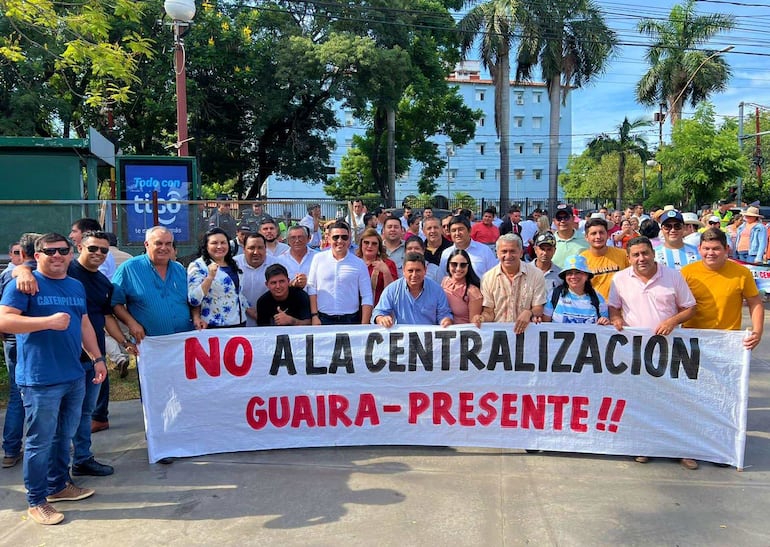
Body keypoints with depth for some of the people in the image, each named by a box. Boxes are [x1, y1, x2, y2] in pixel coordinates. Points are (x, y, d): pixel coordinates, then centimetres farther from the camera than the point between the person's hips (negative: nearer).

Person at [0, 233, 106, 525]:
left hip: (75, 377, 7)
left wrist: (98, 358, 14)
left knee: (64, 436, 17)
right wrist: (49, 321, -25)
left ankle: (59, 485, 33)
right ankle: (36, 501, 14)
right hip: (40, 381, -7)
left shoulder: (77, 286, 14)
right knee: (40, 442, 1)